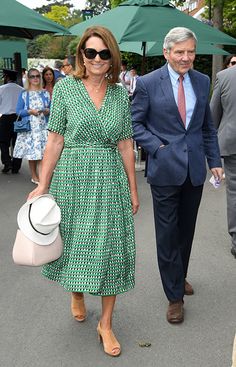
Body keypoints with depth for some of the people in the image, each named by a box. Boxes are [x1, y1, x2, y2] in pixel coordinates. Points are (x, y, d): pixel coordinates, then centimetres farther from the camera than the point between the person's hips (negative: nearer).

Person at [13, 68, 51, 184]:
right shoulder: (24, 94, 4)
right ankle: (34, 176, 16)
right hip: (29, 127, -1)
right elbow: (18, 111, 0)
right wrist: (30, 111, -14)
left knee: (42, 152, -6)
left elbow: (51, 108, 12)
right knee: (32, 152, 3)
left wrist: (48, 111, -10)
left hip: (43, 127, 1)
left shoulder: (45, 93, 10)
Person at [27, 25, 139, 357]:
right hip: (72, 176, -2)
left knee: (111, 248, 3)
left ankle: (106, 324, 18)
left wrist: (133, 189, 7)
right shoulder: (65, 87, -3)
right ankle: (76, 294, 43)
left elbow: (125, 144, 6)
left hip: (110, 179, 2)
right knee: (74, 241, 12)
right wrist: (43, 186, -6)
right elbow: (55, 140, -4)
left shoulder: (120, 93, 4)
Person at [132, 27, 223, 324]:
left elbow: (207, 125, 12)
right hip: (165, 169, -4)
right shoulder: (148, 83, -6)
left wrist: (214, 161, 8)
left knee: (186, 230, 16)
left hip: (195, 168, 4)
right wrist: (156, 147, -13)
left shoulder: (202, 82, 6)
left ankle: (179, 277, 38)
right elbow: (135, 123, -2)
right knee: (167, 233, 3)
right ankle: (175, 296, 17)